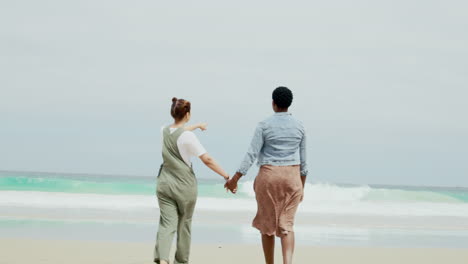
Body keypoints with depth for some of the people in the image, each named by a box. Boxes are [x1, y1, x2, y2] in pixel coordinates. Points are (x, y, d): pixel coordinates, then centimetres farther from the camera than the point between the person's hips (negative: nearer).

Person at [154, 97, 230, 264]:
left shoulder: (164, 131, 3)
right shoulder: (188, 137, -15)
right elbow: (207, 160, -16)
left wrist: (197, 126, 43)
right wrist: (227, 176, -10)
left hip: (165, 184, 4)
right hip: (185, 185, -4)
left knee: (167, 224, -4)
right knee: (184, 224, 14)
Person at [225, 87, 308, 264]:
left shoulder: (264, 126, -7)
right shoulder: (299, 127, 3)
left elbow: (252, 154, -12)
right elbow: (303, 160, 8)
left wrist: (234, 179, -8)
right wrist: (302, 186, 18)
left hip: (268, 176, -2)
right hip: (292, 177, 2)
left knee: (267, 223, 13)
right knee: (286, 225, 2)